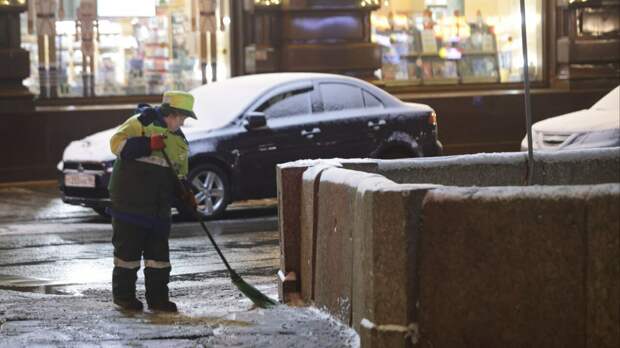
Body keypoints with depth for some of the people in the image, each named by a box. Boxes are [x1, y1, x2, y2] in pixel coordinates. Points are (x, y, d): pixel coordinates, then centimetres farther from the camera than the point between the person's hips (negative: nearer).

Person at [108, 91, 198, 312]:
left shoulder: (180, 141, 17)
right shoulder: (141, 124, -5)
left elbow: (179, 175, 21)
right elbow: (117, 143, -16)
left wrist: (185, 194, 2)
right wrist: (147, 145, -26)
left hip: (159, 208, 7)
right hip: (129, 200, -7)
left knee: (159, 252, 6)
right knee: (128, 249, 0)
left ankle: (157, 297, 12)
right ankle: (123, 294, 11)